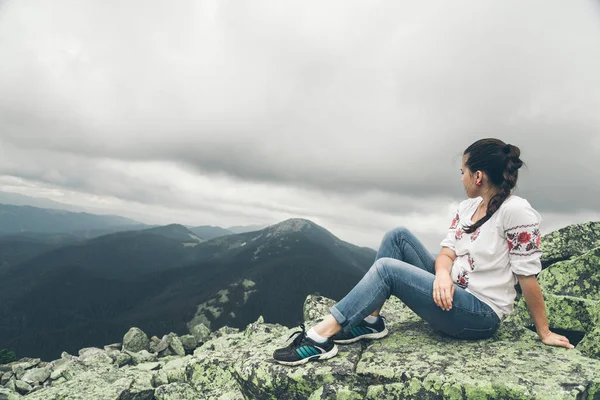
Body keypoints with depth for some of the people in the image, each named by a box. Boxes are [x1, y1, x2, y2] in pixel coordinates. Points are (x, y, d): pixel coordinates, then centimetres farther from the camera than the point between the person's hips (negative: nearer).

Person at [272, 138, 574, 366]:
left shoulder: (516, 211, -17)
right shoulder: (467, 207, 7)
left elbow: (527, 276, -15)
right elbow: (447, 253, 1)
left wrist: (545, 333, -7)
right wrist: (442, 273, -22)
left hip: (480, 315, -8)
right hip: (450, 295, 8)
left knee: (387, 268, -23)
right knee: (398, 236, -7)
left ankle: (321, 338, -19)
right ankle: (369, 320, -8)